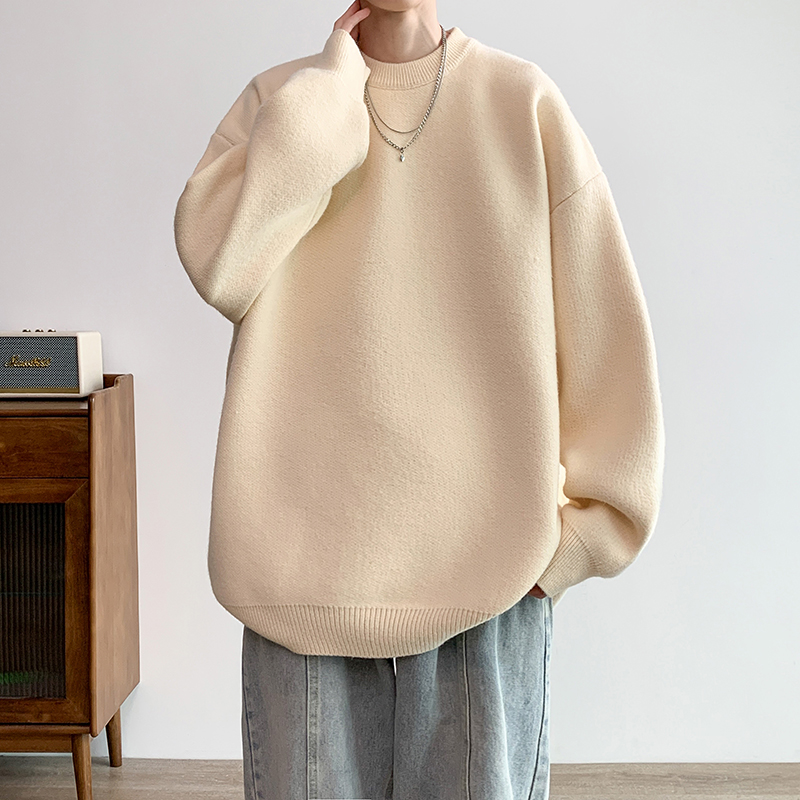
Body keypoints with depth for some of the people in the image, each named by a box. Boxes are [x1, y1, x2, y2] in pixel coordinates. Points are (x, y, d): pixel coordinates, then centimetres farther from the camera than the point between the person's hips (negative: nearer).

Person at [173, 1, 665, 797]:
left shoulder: (527, 103, 4)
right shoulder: (278, 100, 6)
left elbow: (603, 329, 4)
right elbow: (218, 265, -13)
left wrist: (583, 527, 0)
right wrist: (333, 76, -7)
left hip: (486, 565, 0)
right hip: (308, 560, 1)